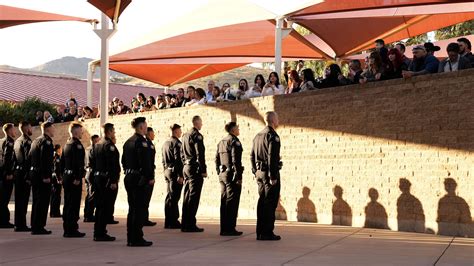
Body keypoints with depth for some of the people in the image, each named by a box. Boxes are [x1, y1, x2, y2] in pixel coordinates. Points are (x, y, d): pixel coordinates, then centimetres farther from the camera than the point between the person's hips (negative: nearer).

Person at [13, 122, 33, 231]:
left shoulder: (17, 141, 15)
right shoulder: (27, 141, -13)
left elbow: (14, 158, 17)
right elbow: (28, 159, -20)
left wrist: (15, 171, 18)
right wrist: (29, 176, -20)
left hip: (17, 172, 9)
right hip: (24, 173, -9)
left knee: (19, 200, 13)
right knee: (23, 200, -5)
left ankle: (18, 223, 18)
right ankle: (21, 225, -3)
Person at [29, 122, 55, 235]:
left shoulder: (35, 141, 18)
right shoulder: (46, 141, -11)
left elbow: (30, 157, 18)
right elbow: (45, 159, -20)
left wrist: (31, 174, 18)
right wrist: (46, 176, -22)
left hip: (34, 173, 10)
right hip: (43, 175, -10)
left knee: (36, 201, 14)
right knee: (43, 201, -6)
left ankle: (35, 226, 18)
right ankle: (39, 227, -6)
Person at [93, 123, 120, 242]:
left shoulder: (97, 145, 14)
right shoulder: (109, 145, -13)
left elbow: (92, 162, 17)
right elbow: (112, 165, -20)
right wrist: (113, 181, -21)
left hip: (98, 178, 9)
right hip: (107, 179, -9)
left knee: (100, 206, 14)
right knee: (107, 207, -5)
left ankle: (98, 232, 18)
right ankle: (101, 233, -5)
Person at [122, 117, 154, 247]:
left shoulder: (128, 142, 14)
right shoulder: (141, 141, -13)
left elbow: (123, 161, 18)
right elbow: (145, 162, -20)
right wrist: (150, 177, -15)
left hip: (129, 178, 9)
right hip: (139, 179, -9)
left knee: (132, 209, 12)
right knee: (140, 208, -5)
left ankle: (130, 238, 16)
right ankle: (137, 238, -3)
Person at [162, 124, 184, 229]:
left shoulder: (165, 143, 16)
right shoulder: (176, 143, -11)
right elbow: (178, 160, -17)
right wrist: (180, 175, -18)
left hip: (167, 172, 9)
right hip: (175, 173, -9)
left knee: (170, 197, 12)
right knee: (173, 198, -7)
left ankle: (169, 221, 16)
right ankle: (172, 222, -6)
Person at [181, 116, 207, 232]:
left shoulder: (185, 135, 15)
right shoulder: (197, 135, -12)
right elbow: (200, 154, -17)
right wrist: (203, 170, -15)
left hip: (186, 168, 9)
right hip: (195, 169, -9)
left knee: (187, 197, 11)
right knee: (194, 197, -6)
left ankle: (185, 224, 14)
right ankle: (191, 225, -6)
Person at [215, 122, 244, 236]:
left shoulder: (221, 142, 15)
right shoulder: (234, 141, -10)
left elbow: (217, 160, 17)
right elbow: (236, 161, -17)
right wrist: (239, 177, -17)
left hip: (223, 175, 8)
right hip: (232, 175, -8)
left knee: (224, 201, 10)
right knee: (232, 202, -6)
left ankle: (224, 228, 12)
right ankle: (230, 228, -6)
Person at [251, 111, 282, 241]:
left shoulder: (258, 136, 15)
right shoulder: (273, 136, -12)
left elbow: (252, 156, 17)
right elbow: (272, 157, -19)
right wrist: (273, 176, -19)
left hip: (260, 173, 8)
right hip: (270, 173, -8)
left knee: (262, 202, 12)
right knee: (270, 203, -5)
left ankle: (260, 232, 14)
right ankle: (267, 232, -5)